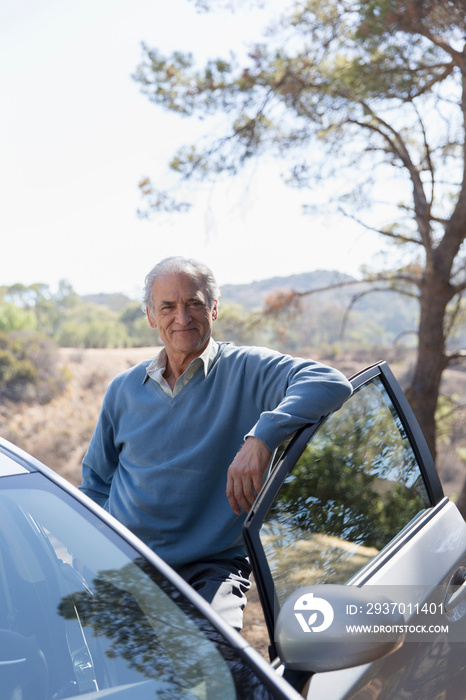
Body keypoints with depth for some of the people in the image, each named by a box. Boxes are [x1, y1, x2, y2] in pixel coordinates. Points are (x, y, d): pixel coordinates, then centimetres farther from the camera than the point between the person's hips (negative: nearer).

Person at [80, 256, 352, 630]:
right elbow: (95, 482, 22)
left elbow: (331, 384, -21)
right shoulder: (124, 389, 11)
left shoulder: (247, 371, -3)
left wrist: (262, 438, -33)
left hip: (212, 567, -4)